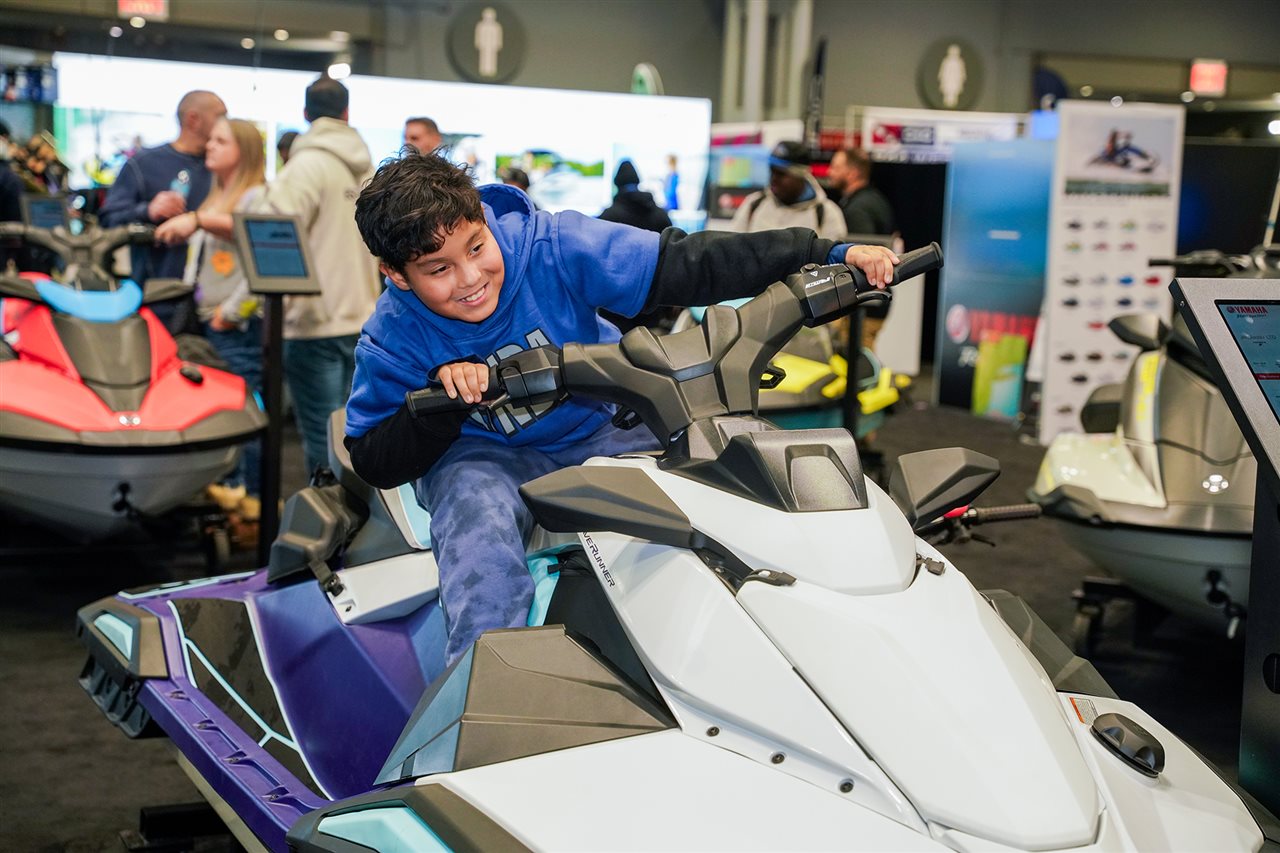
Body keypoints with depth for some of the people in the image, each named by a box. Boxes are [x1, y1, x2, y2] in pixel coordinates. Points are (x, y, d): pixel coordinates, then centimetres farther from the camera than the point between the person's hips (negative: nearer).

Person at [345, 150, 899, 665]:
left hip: (600, 432, 2)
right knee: (476, 511, -36)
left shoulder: (554, 247, -20)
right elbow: (374, 463, -12)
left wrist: (830, 256, -26)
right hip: (482, 459, -1)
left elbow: (685, 266, -22)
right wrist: (438, 396, -32)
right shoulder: (391, 342, -15)